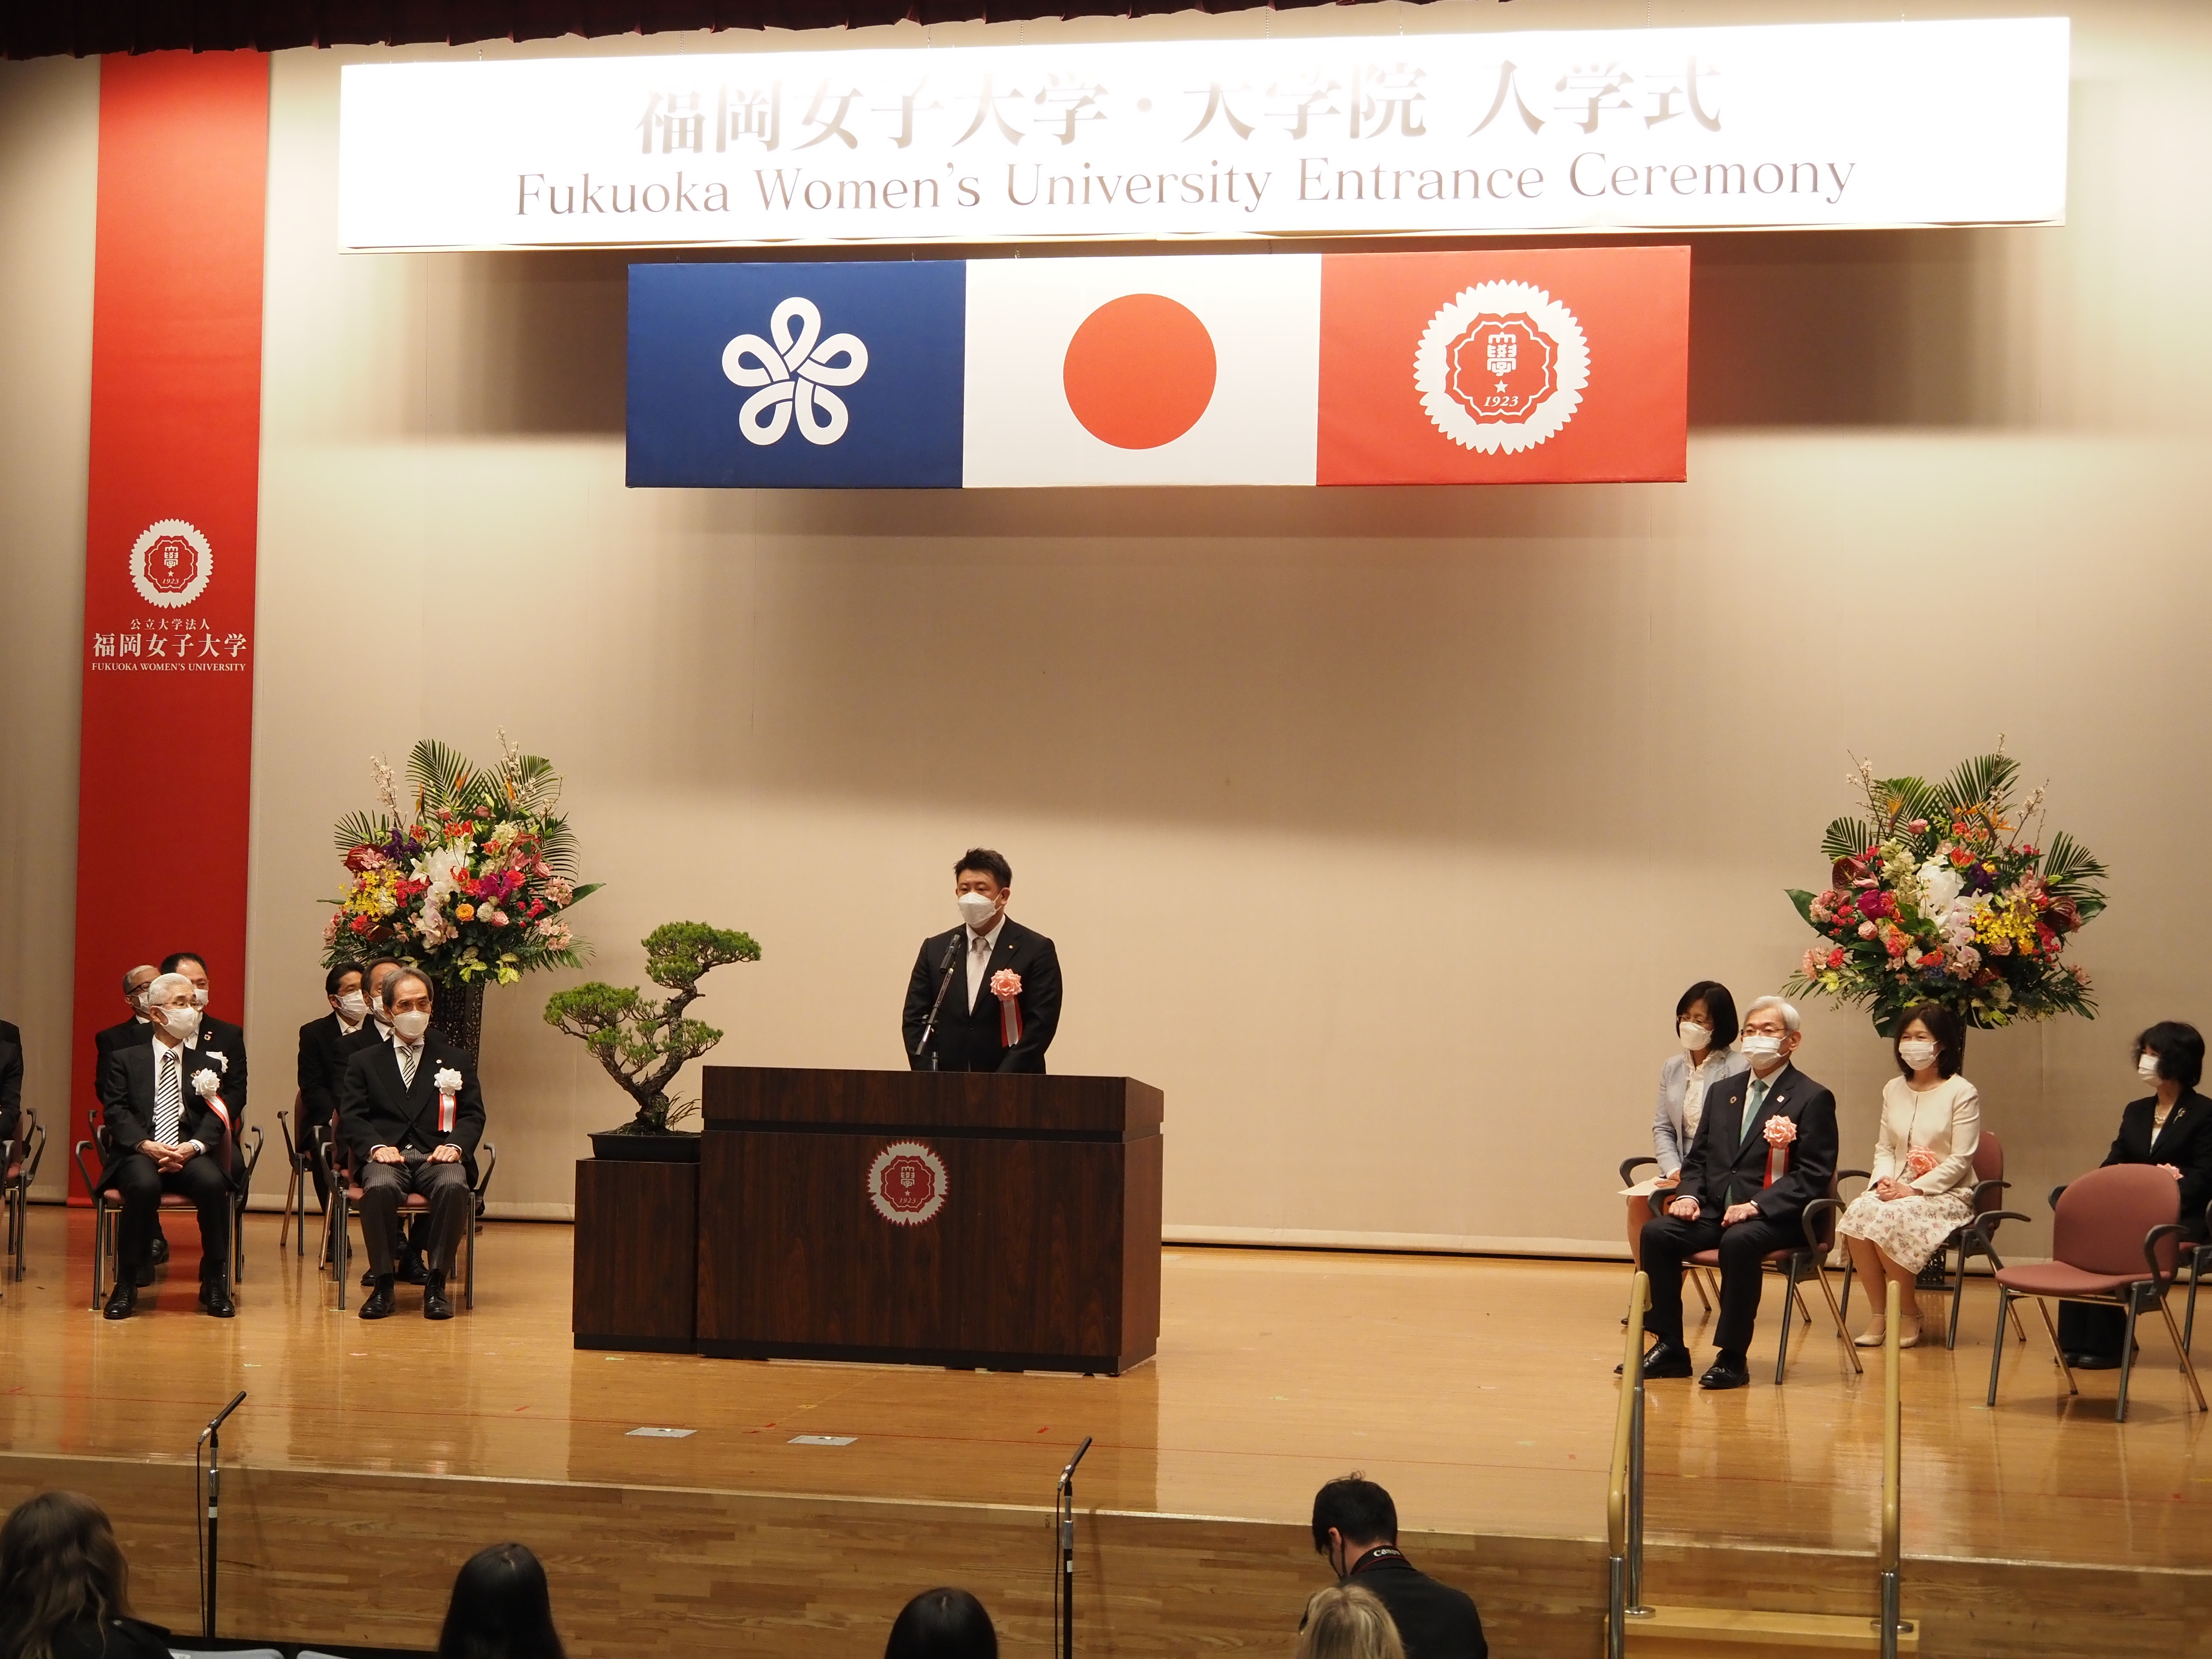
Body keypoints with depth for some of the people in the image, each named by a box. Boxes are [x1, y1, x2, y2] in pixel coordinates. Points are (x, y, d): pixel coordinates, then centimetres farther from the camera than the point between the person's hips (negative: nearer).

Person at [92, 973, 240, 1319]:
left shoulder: (207, 1064, 20)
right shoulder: (123, 1059, 14)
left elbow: (216, 1116, 7)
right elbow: (116, 1111, 1)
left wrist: (193, 1146, -15)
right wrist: (146, 1145, -17)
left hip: (189, 1154, 2)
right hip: (139, 1153, -2)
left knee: (213, 1183, -32)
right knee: (143, 1185, -37)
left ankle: (214, 1285, -20)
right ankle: (127, 1285, -24)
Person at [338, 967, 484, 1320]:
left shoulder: (457, 1060, 20)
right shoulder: (364, 1062, 19)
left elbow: (473, 1116, 11)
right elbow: (350, 1117, 8)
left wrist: (455, 1145, -11)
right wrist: (375, 1146, -13)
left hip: (436, 1157, 0)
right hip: (387, 1157, 0)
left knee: (454, 1186, -36)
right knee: (380, 1187, -37)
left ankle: (436, 1282, -26)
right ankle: (383, 1282, -24)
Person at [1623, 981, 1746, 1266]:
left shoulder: (1738, 1070, -8)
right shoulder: (1672, 1068, 13)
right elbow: (1662, 1128, 11)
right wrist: (1674, 1171, -6)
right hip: (1680, 1171, 6)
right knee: (1637, 1198, -21)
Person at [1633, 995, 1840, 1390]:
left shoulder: (1813, 1100, -1)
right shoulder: (1723, 1092, 19)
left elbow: (1813, 1176, -10)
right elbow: (1698, 1157, 21)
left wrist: (1757, 1206, -21)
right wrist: (1689, 1194, -2)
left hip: (1775, 1217, -6)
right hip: (1715, 1209, 6)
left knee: (1739, 1241, -37)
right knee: (1656, 1233, -19)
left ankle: (1733, 1358, -25)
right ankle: (1670, 1347, -11)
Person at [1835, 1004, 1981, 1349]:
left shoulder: (1962, 1094, -5)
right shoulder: (1894, 1090, 13)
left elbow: (1960, 1161, -10)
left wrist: (1914, 1189, -18)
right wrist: (1884, 1180, -7)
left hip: (1946, 1194, -5)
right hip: (1898, 1189, 5)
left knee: (1888, 1219, -34)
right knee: (1858, 1213, -29)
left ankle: (1910, 1314, -14)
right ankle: (1880, 1314, -19)